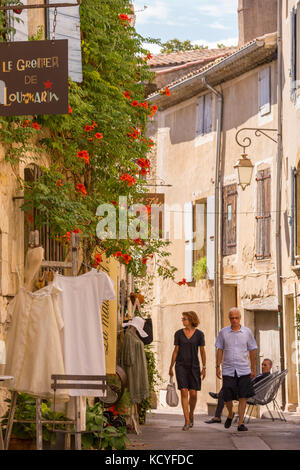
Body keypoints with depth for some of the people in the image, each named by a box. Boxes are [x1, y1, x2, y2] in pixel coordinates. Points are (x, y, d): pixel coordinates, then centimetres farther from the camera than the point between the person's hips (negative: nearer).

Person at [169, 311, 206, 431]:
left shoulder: (199, 334, 0)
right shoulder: (178, 333, 2)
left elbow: (202, 351, 2)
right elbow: (176, 350, 6)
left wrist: (204, 368, -3)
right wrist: (171, 367, 5)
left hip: (194, 366, 0)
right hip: (181, 366, 0)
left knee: (193, 394, -3)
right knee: (184, 392, -11)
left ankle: (191, 415, 26)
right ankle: (187, 422, -10)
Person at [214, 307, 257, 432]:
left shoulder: (247, 332, 3)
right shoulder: (223, 332, 3)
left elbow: (252, 350, 9)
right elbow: (220, 350, 8)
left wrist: (253, 369, 8)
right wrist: (218, 367, 2)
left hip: (243, 370, 0)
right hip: (228, 370, 0)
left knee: (243, 397, -6)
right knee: (227, 397, -1)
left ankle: (240, 423, -1)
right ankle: (230, 415, 29)